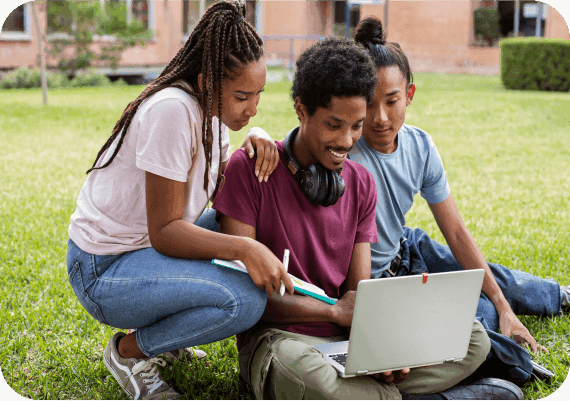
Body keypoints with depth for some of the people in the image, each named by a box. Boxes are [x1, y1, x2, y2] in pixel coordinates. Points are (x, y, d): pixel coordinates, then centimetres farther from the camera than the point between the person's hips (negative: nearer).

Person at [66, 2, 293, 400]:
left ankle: (161, 336, 13)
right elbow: (163, 231, -26)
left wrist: (256, 144, -12)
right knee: (245, 299, -26)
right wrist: (244, 248, -37)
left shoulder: (210, 111, 2)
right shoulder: (173, 112, -26)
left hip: (148, 246, 10)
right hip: (103, 272, -10)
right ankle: (129, 350, -2)